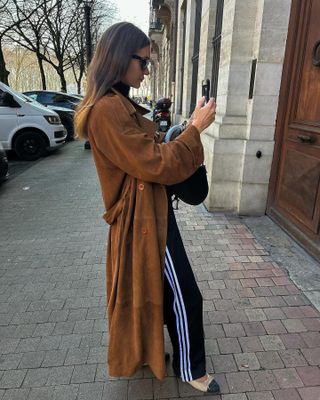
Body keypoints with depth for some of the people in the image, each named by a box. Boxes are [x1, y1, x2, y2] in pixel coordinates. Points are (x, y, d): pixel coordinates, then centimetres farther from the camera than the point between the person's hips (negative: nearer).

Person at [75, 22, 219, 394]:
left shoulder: (117, 105, 11)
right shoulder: (108, 110, -23)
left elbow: (149, 150, 14)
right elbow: (158, 165, -24)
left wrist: (189, 127, 5)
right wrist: (195, 129, -14)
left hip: (147, 213, 11)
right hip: (145, 219, -11)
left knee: (148, 290, 24)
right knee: (184, 298, 5)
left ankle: (140, 354, 46)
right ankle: (191, 370, 30)